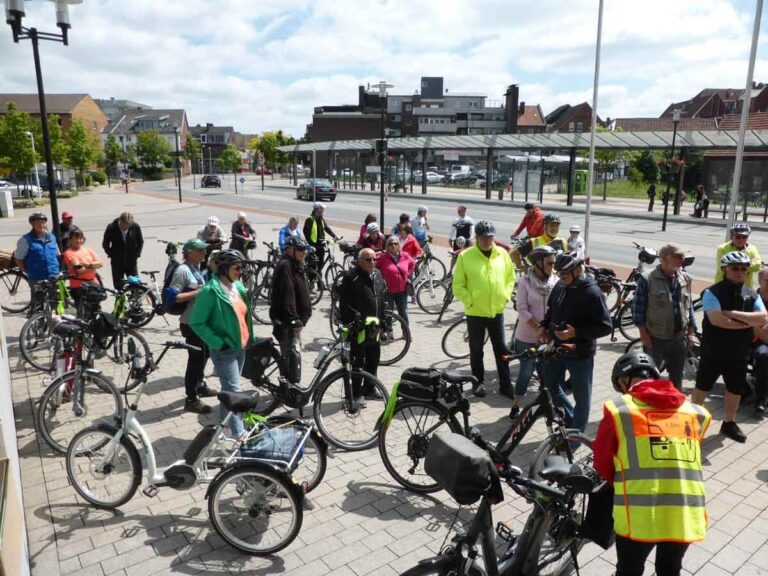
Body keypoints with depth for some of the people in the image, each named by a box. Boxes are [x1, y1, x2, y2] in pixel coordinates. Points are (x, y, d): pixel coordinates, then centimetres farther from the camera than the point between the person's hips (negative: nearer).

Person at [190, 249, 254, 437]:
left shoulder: (238, 286, 5)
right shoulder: (210, 291, -18)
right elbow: (196, 323, -15)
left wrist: (249, 339, 14)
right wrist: (218, 343, -19)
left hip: (241, 347, 7)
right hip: (225, 350, -7)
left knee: (229, 390, 19)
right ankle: (239, 435, -2)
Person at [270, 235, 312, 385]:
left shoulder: (296, 265, 16)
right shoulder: (285, 266, -17)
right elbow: (287, 295, -24)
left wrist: (301, 318, 21)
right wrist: (293, 319, -25)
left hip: (294, 318, 11)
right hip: (286, 321, -11)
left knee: (289, 353, 18)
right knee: (293, 353, -12)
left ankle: (288, 385, 28)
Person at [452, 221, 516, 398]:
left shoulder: (502, 254, 1)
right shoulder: (465, 256, -9)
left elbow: (510, 277, 11)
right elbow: (458, 285, -6)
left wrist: (505, 296, 0)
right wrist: (470, 300, -14)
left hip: (497, 310, 3)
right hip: (475, 312, -3)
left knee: (501, 349, 10)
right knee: (476, 350, 11)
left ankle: (505, 384, 19)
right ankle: (478, 382, 26)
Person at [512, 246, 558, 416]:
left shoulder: (556, 281, -3)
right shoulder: (525, 281, -10)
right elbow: (522, 309, -13)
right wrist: (539, 327, -20)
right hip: (527, 337, -2)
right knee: (526, 372, 8)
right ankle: (517, 405, 24)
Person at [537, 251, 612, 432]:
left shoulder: (592, 293, -20)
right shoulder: (560, 286, 0)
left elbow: (605, 326, -20)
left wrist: (575, 333, -27)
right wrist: (543, 326, 1)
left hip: (580, 354, -7)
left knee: (581, 396, 9)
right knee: (549, 385, 20)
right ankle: (570, 417, 42)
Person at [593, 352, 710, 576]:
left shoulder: (618, 409, -2)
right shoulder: (695, 413, 8)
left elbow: (602, 465, 6)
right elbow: (685, 461, 17)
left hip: (638, 518, -3)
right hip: (687, 518, 3)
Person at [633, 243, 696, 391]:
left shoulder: (686, 279, 5)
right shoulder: (647, 279, -11)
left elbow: (689, 307, 12)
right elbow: (639, 308, -10)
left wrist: (691, 332, 9)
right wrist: (643, 333, -12)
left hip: (679, 339, 5)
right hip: (655, 339, -5)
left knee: (677, 378, 17)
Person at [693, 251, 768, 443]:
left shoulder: (752, 295, 1)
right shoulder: (712, 292, -15)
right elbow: (717, 319, -28)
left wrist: (734, 314, -23)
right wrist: (748, 322, -18)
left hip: (739, 354, 5)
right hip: (713, 352, -5)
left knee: (736, 390, 16)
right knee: (702, 387, 8)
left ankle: (729, 423, 33)